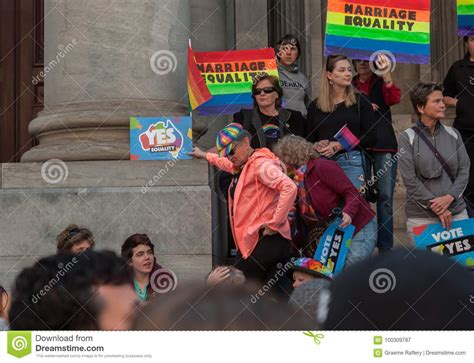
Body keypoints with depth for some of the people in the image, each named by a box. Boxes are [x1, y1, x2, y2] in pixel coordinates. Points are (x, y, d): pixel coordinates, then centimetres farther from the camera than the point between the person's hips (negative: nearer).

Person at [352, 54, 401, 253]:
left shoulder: (382, 83, 7)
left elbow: (394, 99, -13)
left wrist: (386, 76, -29)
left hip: (384, 146, -1)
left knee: (385, 197, -4)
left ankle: (385, 248, -1)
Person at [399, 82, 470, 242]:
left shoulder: (453, 134, 8)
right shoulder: (407, 138, -3)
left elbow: (464, 170, 5)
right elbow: (410, 179, -8)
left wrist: (450, 197, -11)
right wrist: (436, 208, -11)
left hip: (457, 211, 3)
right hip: (421, 216, -3)